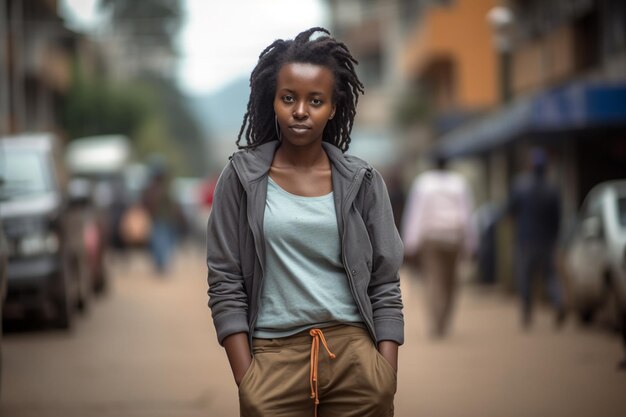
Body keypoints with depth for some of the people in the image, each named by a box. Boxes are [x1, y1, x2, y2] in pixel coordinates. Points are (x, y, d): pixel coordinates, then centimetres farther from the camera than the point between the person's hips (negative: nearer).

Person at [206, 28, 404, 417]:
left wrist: (388, 380, -4)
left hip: (355, 358, 1)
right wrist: (246, 380, -9)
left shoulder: (362, 181, 4)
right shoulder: (242, 178, 1)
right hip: (275, 357, -1)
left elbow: (385, 286, 4)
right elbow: (225, 285, -1)